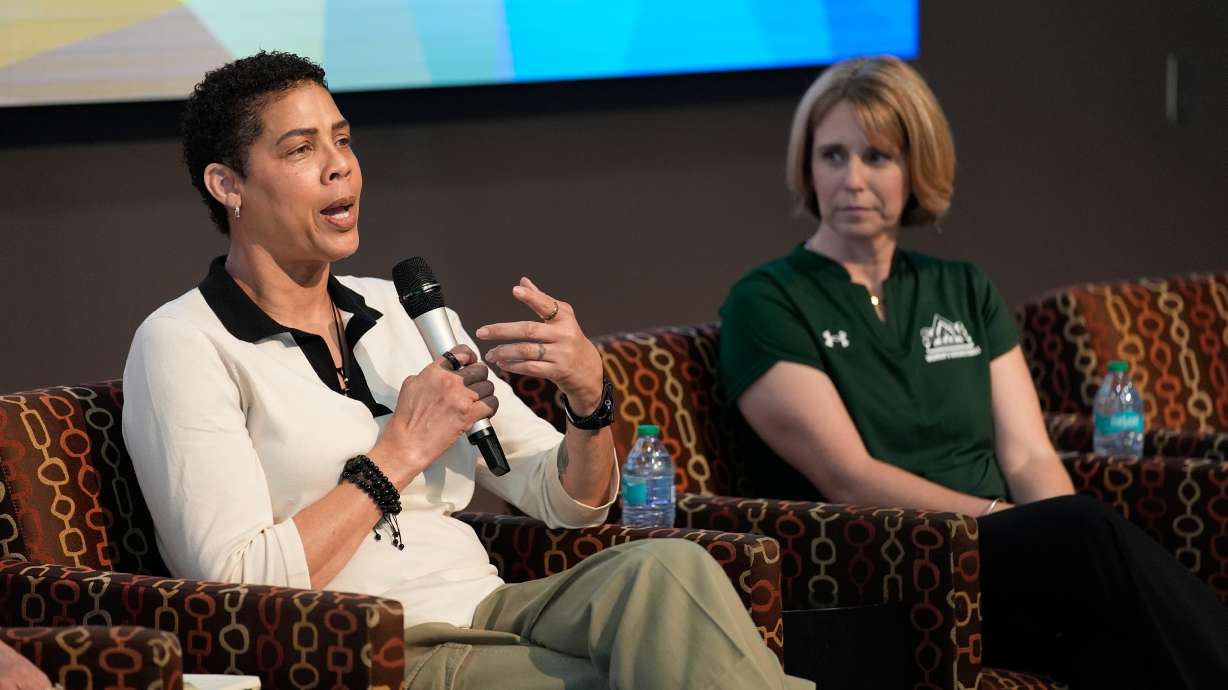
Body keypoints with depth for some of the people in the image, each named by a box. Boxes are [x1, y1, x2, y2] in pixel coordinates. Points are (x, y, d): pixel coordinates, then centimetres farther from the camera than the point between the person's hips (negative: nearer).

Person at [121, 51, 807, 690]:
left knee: (669, 569, -25)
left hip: (490, 613, 6)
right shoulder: (182, 344, -2)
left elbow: (571, 502, 17)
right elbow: (238, 589, -14)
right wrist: (401, 454, -11)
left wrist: (588, 392, -4)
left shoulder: (402, 313, 17)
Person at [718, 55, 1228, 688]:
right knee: (1089, 534, -32)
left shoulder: (964, 293, 21)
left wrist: (1075, 541, -11)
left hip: (1009, 559, 5)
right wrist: (999, 517, -15)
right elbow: (851, 479, -7)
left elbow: (1030, 458, 10)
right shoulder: (765, 304, 3)